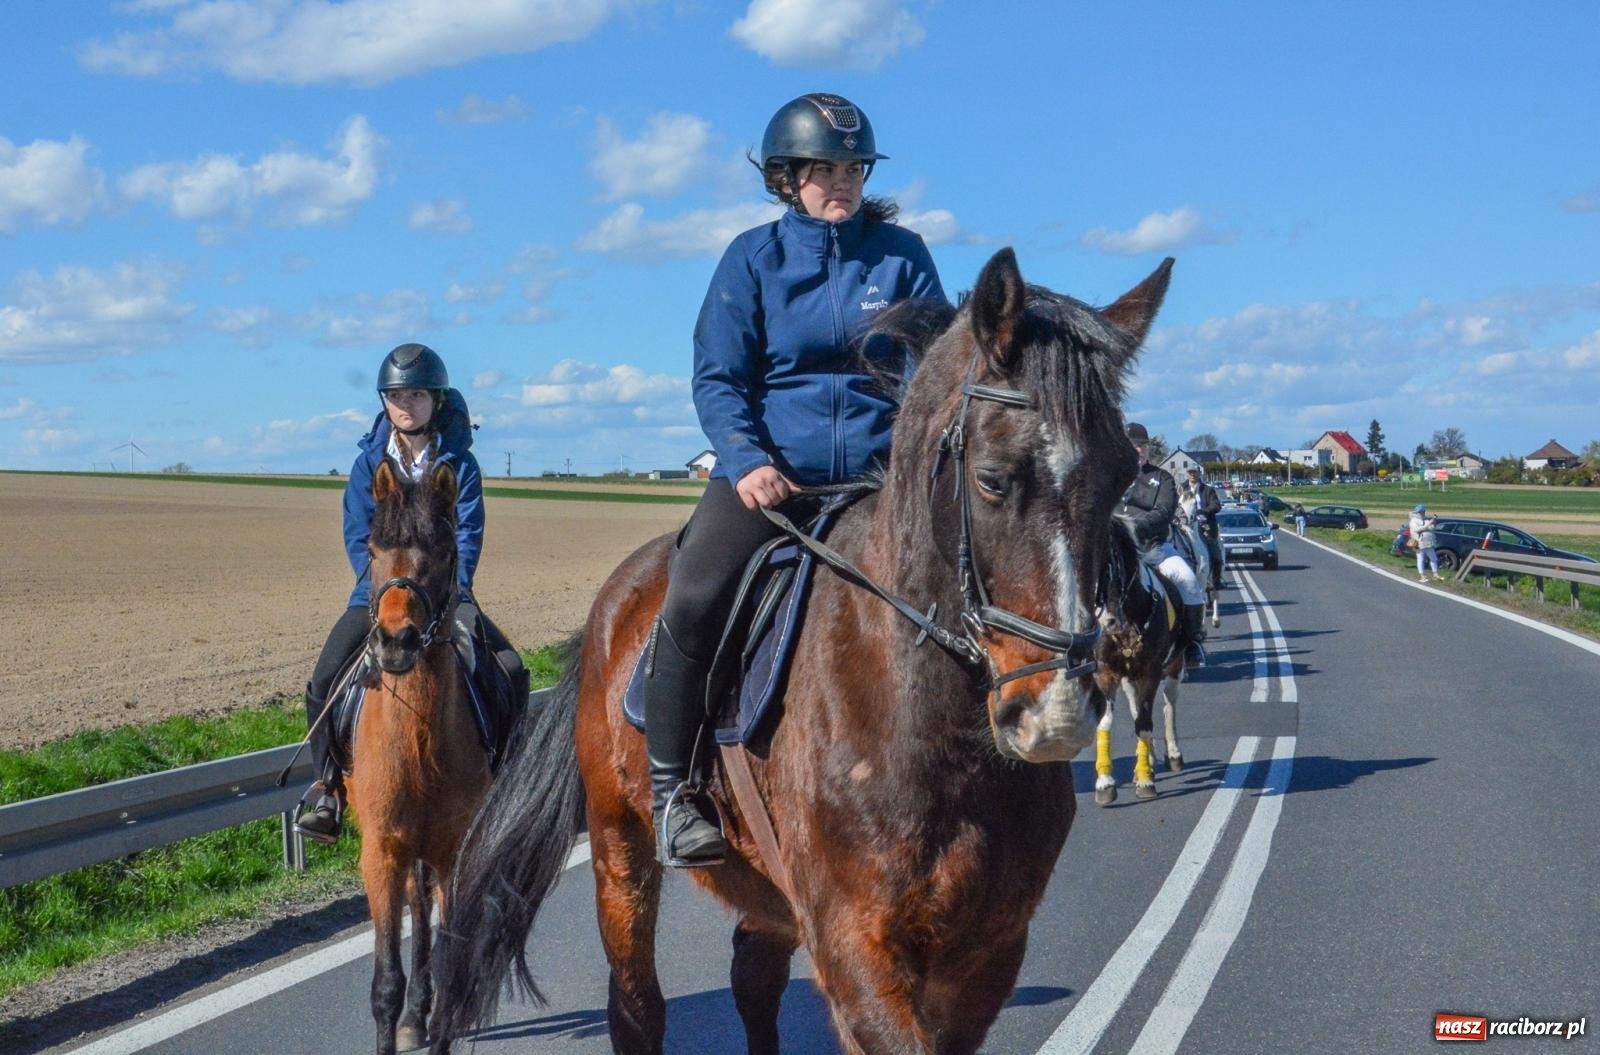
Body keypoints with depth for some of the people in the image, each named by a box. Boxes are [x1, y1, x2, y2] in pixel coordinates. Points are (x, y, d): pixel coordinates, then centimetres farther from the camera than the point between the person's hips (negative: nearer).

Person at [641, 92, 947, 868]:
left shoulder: (901, 255, 8)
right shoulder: (754, 257, 4)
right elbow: (717, 378, 0)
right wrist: (747, 461, -17)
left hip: (880, 475, 2)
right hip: (769, 469, -2)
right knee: (691, 602, -21)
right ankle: (670, 788, -7)